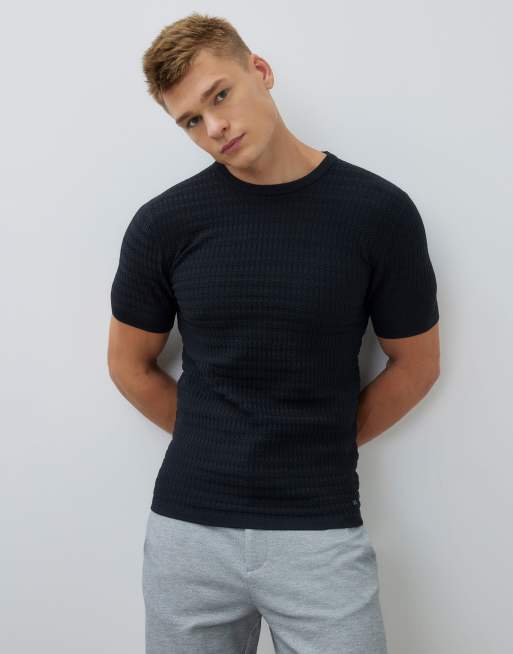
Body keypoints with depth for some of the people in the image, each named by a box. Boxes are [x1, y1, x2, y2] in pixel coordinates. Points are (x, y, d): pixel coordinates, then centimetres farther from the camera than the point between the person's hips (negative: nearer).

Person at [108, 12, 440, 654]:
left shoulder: (379, 211, -7)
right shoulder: (163, 222, -4)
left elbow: (415, 365, 4)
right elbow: (131, 366, 8)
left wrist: (324, 445, 8)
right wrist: (213, 444, 10)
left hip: (321, 533, -1)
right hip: (188, 528, 1)